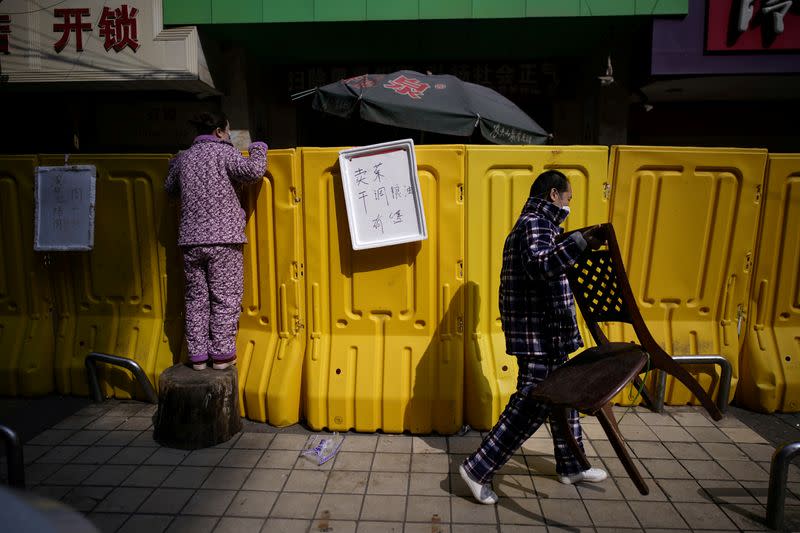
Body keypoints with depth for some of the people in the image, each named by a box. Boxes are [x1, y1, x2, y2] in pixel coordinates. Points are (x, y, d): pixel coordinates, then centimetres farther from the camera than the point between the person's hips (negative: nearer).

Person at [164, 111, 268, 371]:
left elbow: (170, 188, 26)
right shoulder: (223, 152, -2)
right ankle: (222, 354, 7)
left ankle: (198, 356, 15)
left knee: (196, 298, 10)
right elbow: (253, 171, -12)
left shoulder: (183, 157, 13)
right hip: (223, 238, -5)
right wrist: (258, 149, 7)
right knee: (225, 299, 3)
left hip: (191, 239, 5)